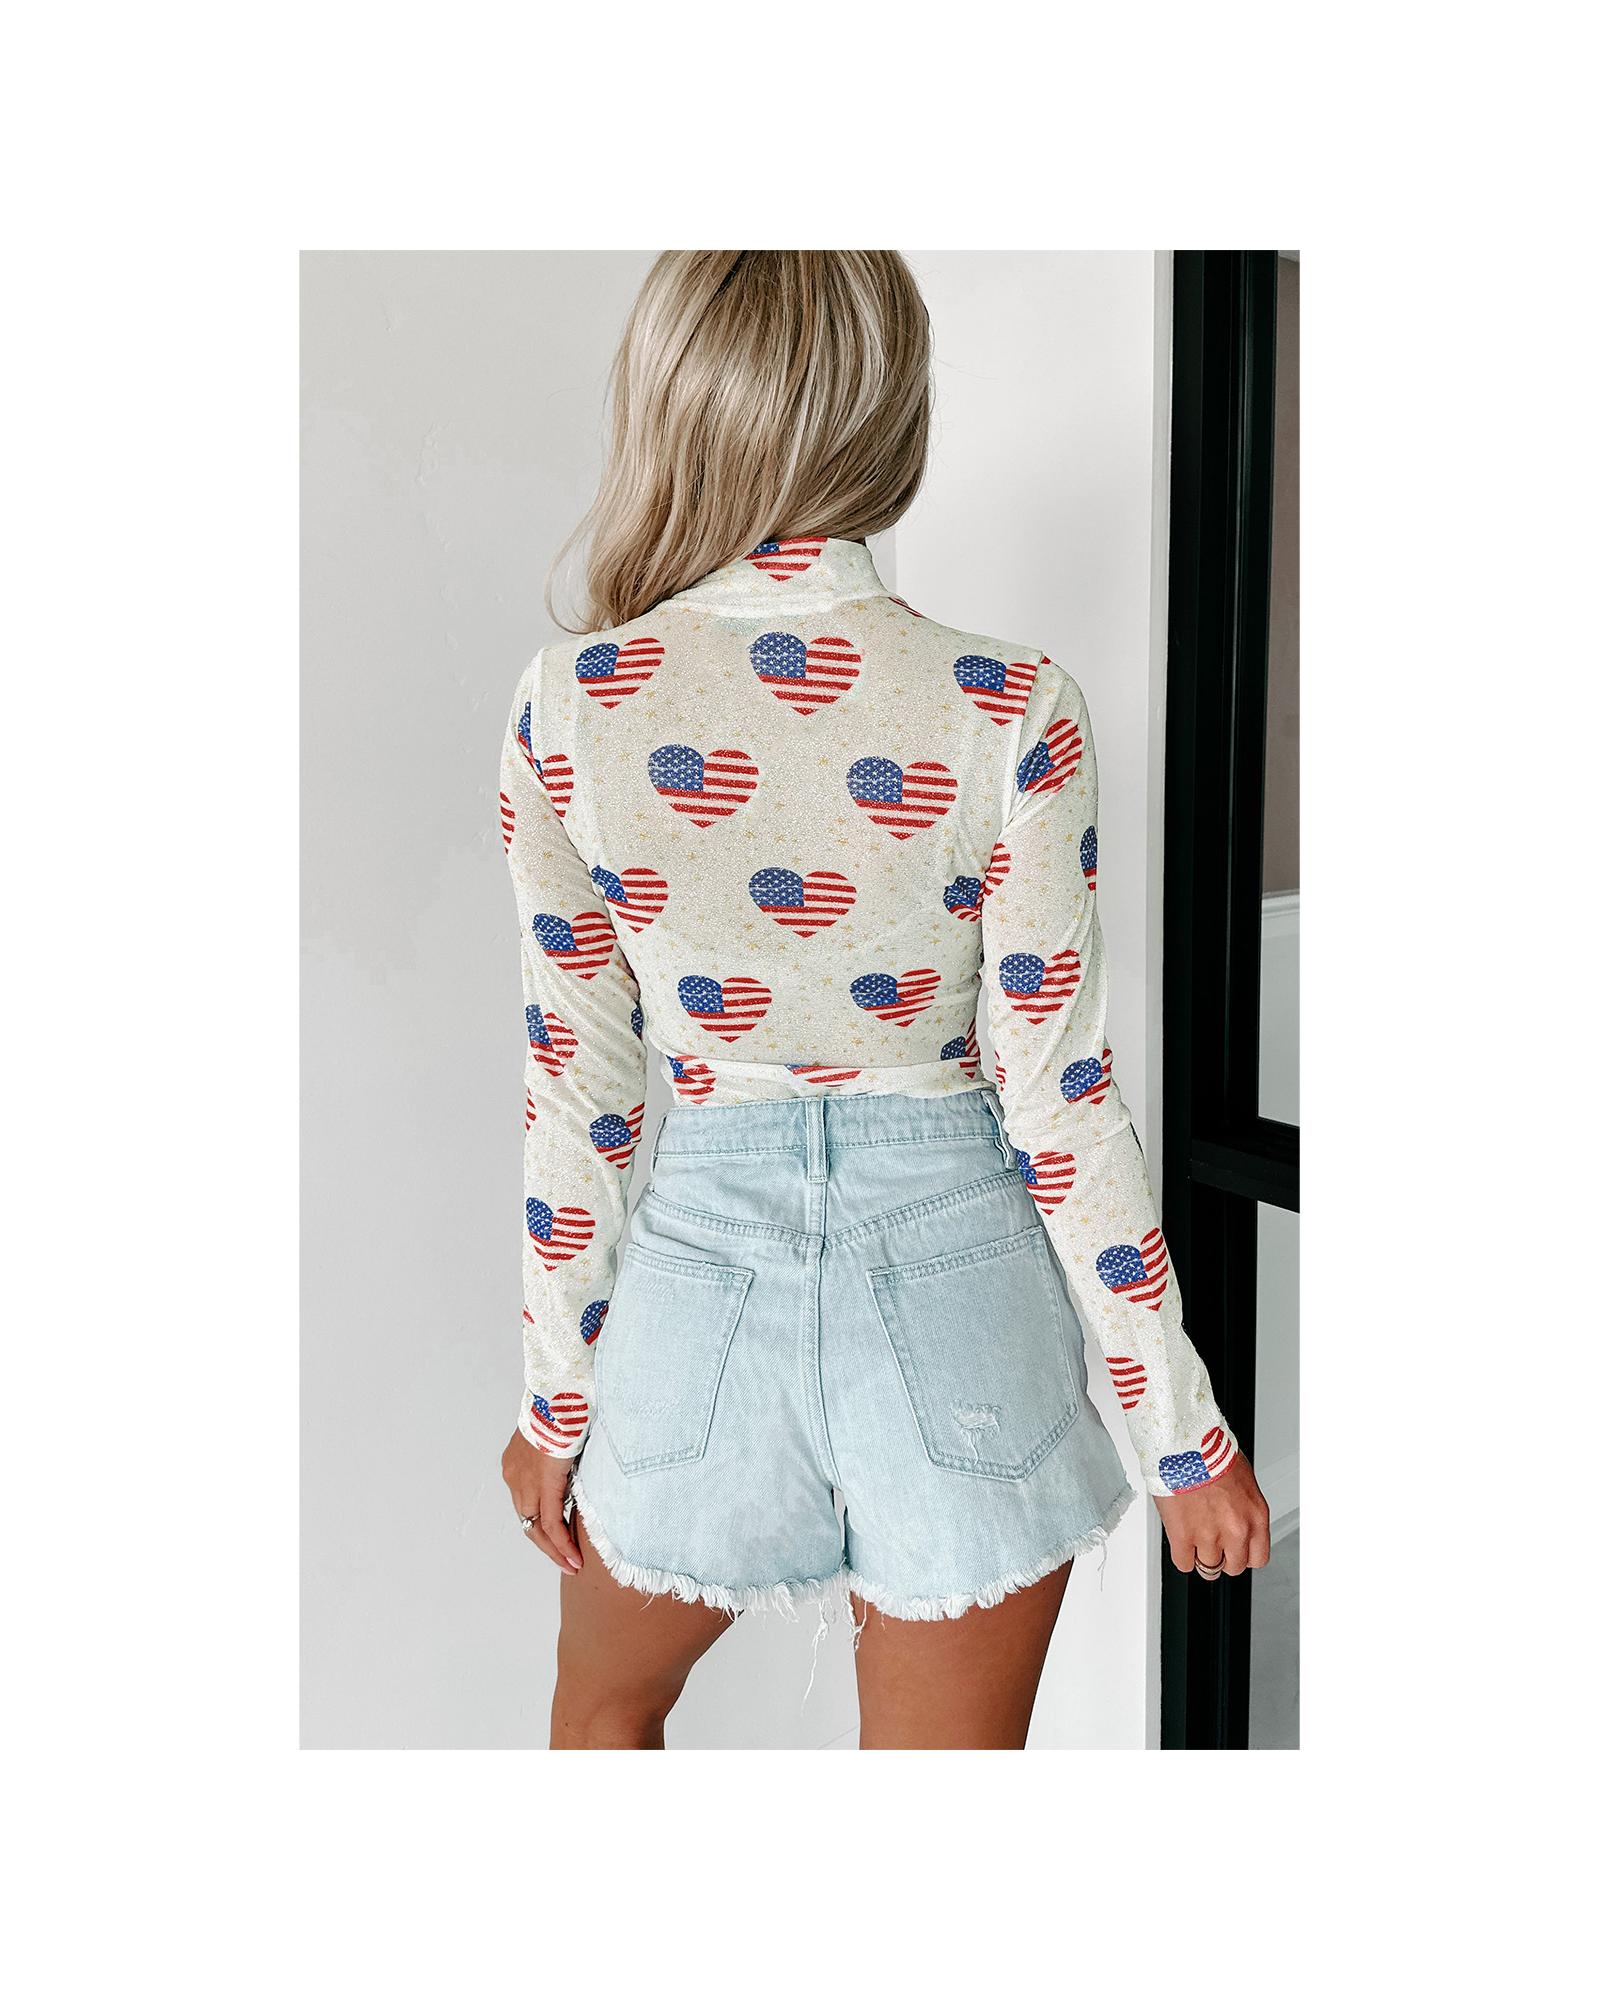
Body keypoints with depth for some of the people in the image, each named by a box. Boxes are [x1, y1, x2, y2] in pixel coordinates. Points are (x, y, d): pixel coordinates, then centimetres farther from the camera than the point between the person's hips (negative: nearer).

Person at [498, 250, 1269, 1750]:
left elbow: (575, 1088, -5)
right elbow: (1058, 1102, -11)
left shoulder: (569, 705, -10)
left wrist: (555, 1398, 8)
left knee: (601, 1708, 31)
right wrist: (1183, 1429, 2)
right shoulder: (1007, 714, -14)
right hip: (956, 1262, 0)